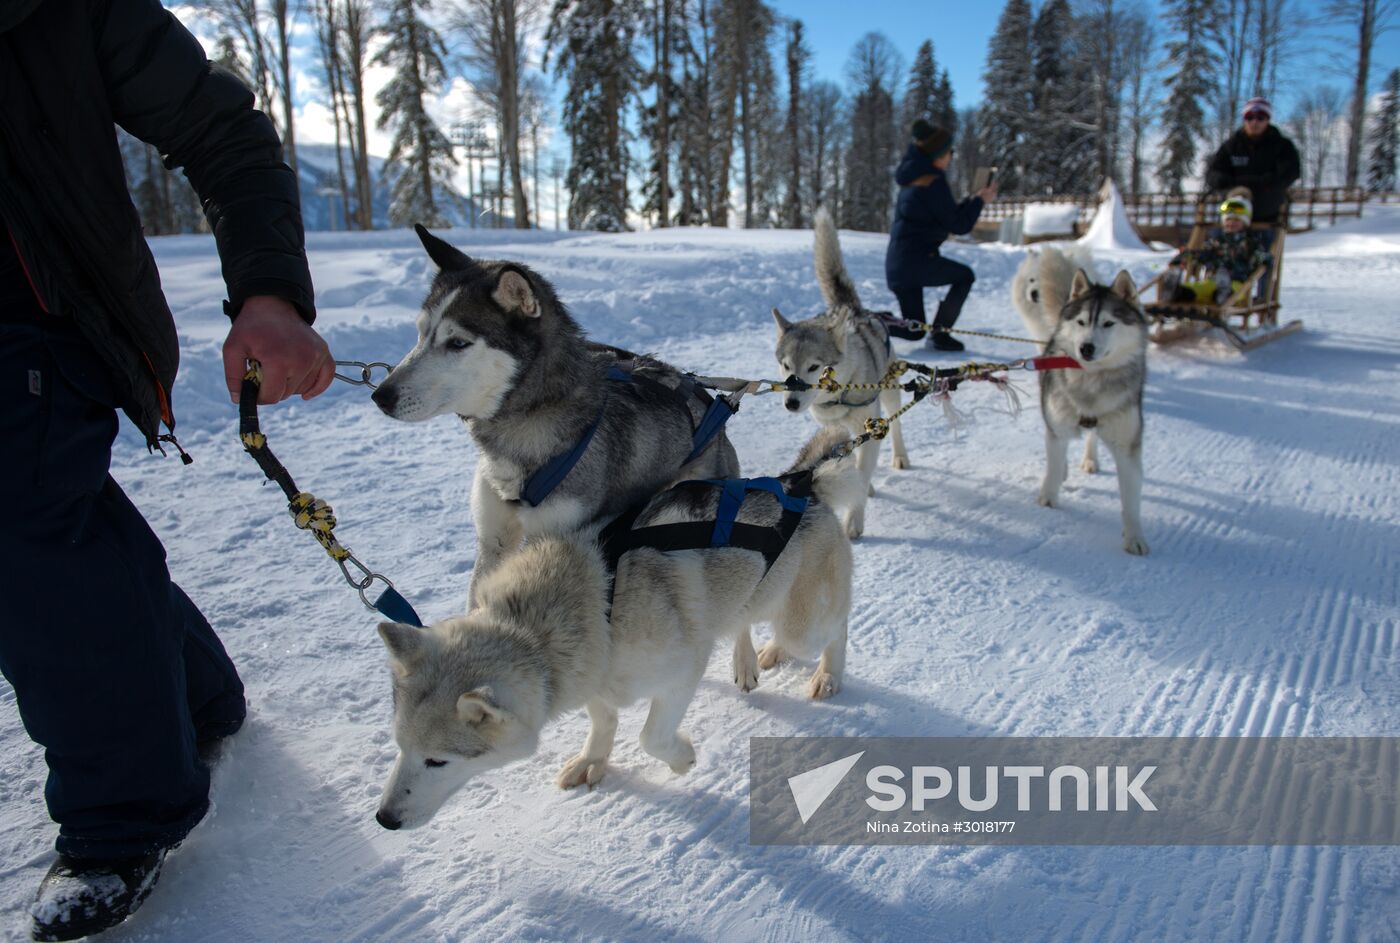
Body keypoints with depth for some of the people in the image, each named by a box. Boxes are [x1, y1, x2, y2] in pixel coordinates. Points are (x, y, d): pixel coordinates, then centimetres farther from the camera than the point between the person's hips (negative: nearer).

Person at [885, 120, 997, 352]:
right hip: (917, 260, -9)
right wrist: (980, 200, 4)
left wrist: (973, 200, 20)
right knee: (964, 276, 16)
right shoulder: (933, 182, -12)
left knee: (913, 330, 16)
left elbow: (946, 215, 26)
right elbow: (959, 225, -10)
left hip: (897, 265, 9)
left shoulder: (915, 178, 17)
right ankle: (939, 333, 9)